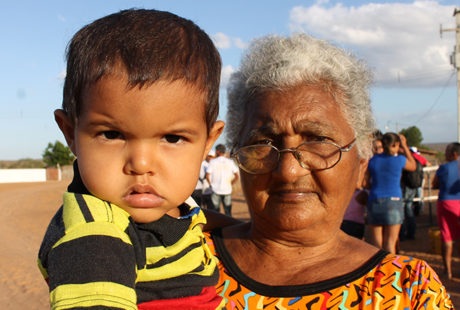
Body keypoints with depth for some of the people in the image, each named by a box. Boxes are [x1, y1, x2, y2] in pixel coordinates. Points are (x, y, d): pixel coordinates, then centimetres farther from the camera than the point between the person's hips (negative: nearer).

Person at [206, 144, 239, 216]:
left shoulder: (213, 162, -3)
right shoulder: (230, 162, 4)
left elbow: (207, 175, -9)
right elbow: (236, 176, 1)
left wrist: (210, 184, 7)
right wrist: (230, 184, 12)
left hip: (216, 190, -2)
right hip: (227, 191, 2)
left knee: (215, 211, 3)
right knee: (228, 212, 9)